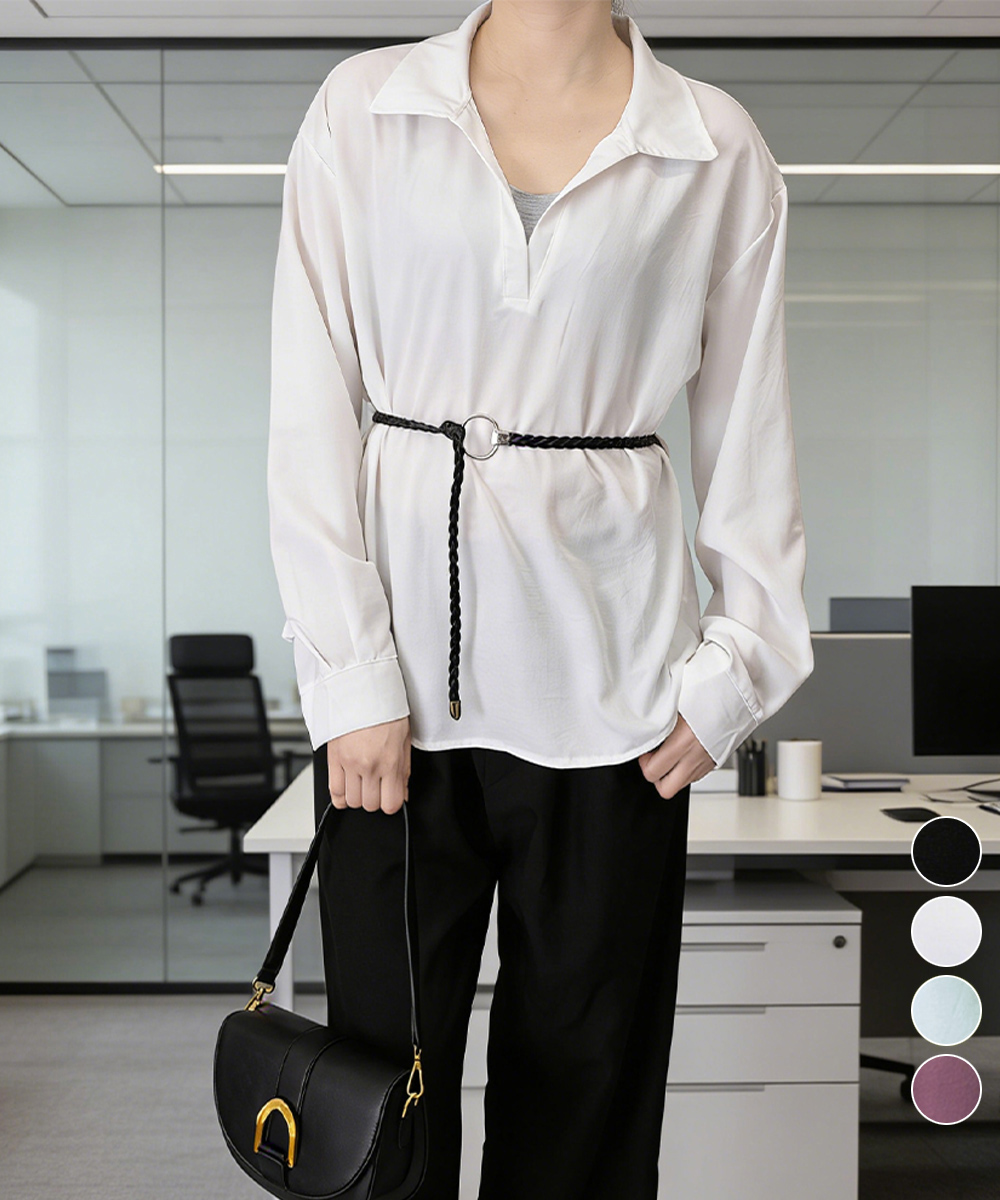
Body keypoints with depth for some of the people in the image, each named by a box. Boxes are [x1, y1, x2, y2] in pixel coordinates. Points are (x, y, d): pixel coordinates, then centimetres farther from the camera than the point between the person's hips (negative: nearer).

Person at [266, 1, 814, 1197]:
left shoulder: (717, 148, 6)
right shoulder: (361, 108, 5)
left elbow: (748, 434, 8)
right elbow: (310, 408, 0)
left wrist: (734, 669, 0)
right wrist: (350, 675, -6)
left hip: (606, 673, 0)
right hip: (401, 647, 0)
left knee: (584, 1070, 8)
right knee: (385, 1058, 6)